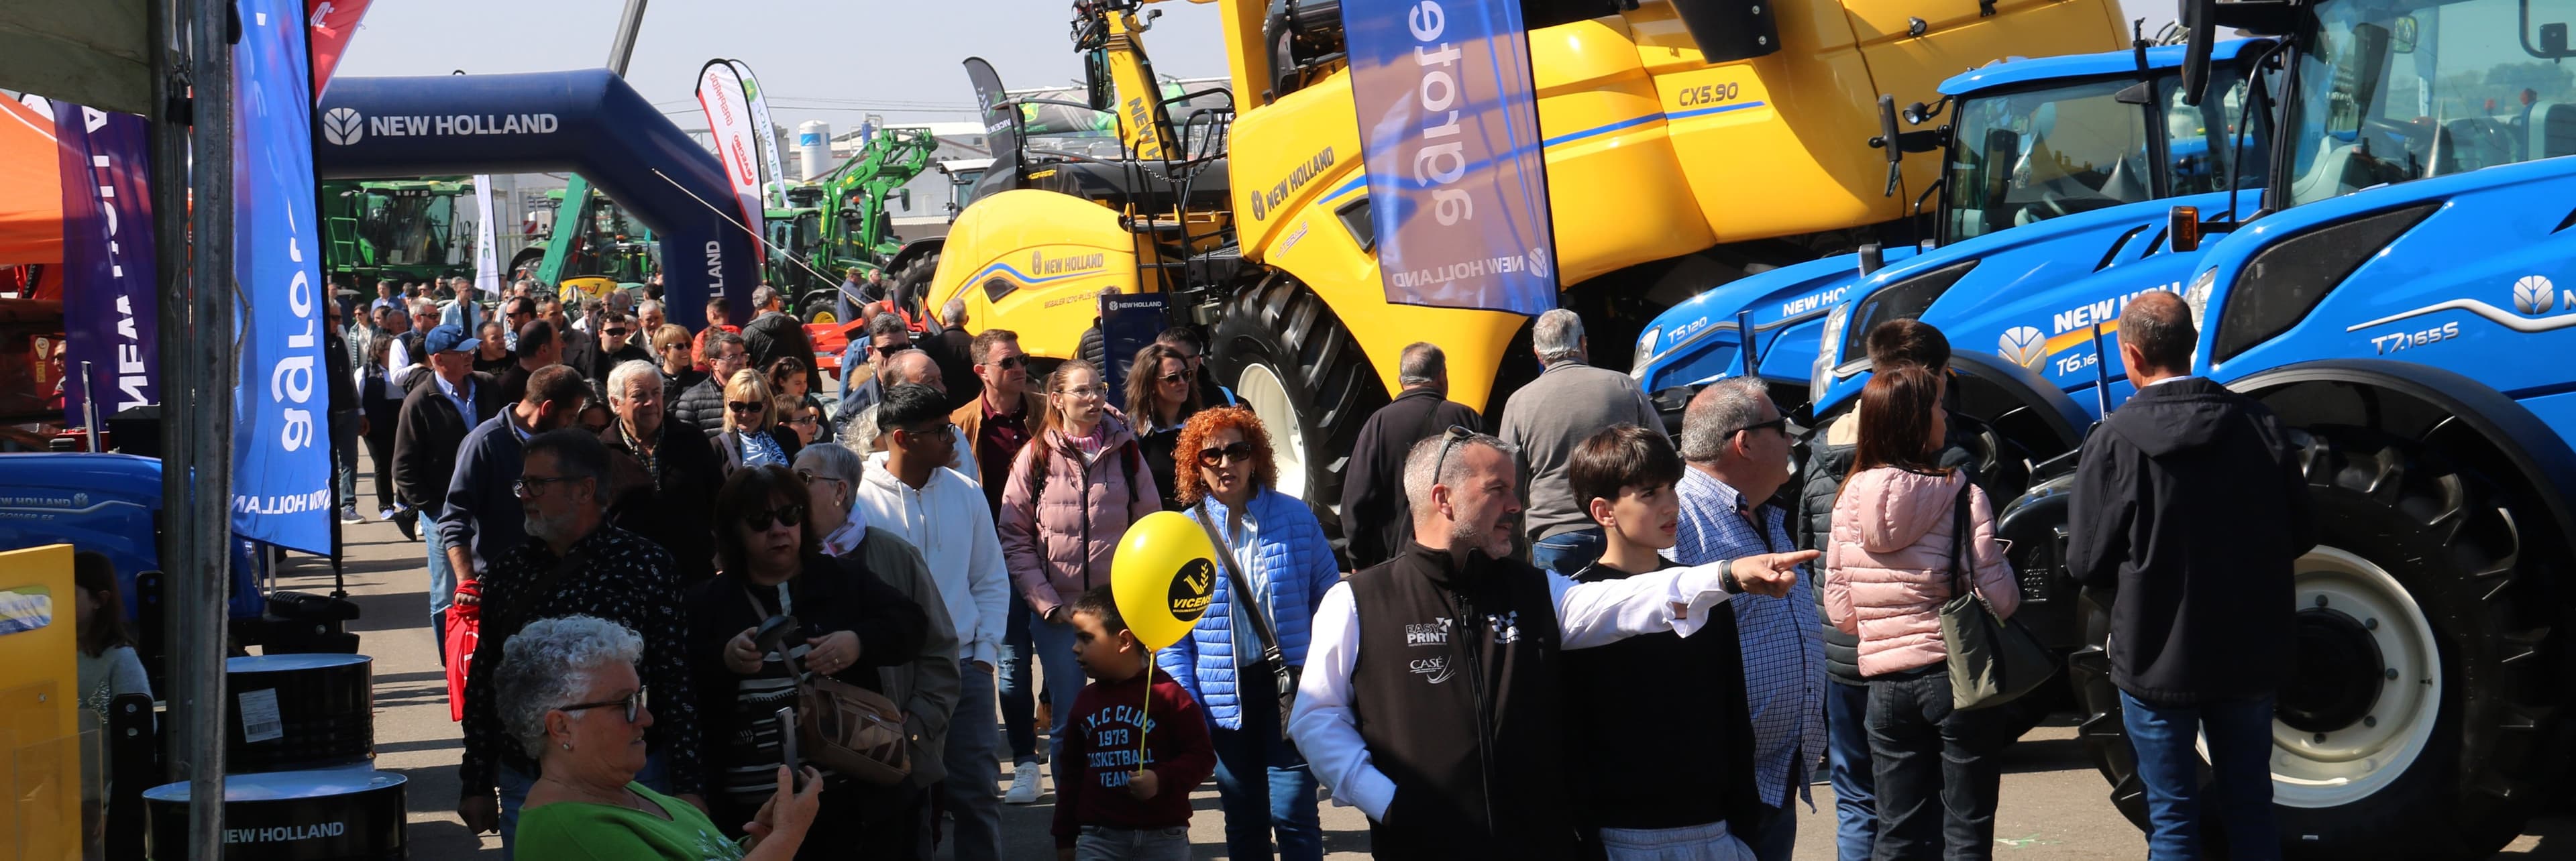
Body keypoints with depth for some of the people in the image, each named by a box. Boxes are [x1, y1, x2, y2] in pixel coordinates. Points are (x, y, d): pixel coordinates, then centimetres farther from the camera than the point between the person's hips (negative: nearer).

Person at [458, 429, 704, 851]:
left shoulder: (646, 565, -6)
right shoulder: (508, 572, 7)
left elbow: (677, 678, -9)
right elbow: (482, 684, 11)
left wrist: (688, 786, -12)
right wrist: (476, 786, 11)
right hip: (525, 782, 4)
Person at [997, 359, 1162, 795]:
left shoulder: (1125, 452, 5)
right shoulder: (1035, 457, 1)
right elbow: (1014, 537, 2)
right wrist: (1046, 602, -7)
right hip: (1058, 611, -1)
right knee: (1067, 719, 3)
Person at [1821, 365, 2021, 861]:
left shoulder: (1850, 499, 1)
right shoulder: (1960, 498, -12)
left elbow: (1839, 610, 4)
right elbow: (1998, 597, -13)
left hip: (1886, 684, 4)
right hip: (1958, 676, -4)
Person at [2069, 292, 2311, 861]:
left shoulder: (2115, 442, -15)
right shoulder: (2258, 424, -6)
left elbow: (2087, 563, -10)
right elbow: (2300, 537, 2)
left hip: (2156, 660, -3)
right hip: (2251, 657, 3)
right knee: (2251, 811, 17)